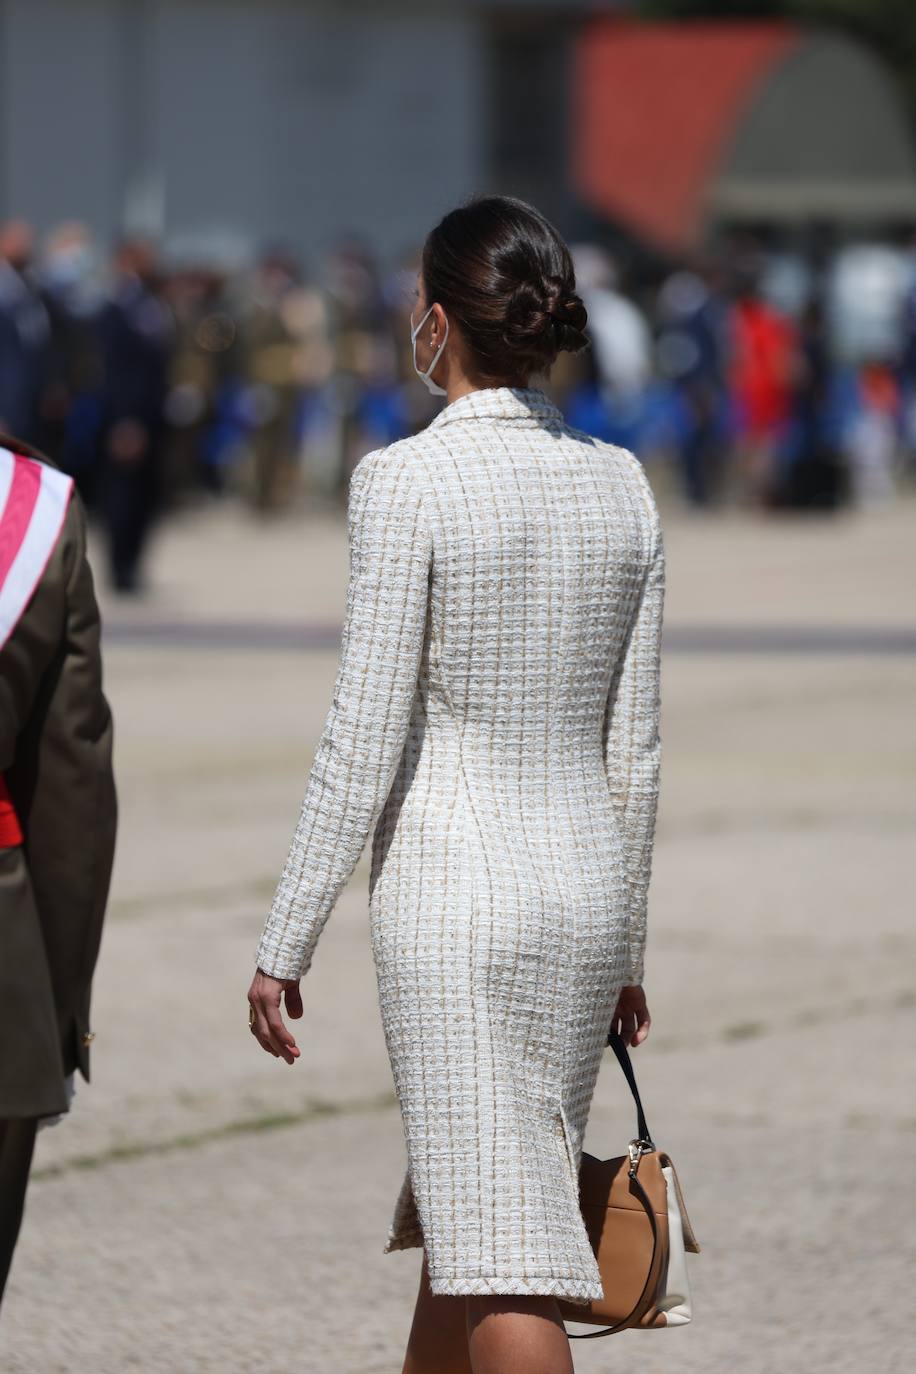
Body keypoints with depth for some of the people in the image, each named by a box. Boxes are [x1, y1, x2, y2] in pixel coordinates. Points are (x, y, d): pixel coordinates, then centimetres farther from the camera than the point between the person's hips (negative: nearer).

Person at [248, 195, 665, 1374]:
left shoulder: (406, 481, -12)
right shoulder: (619, 485, 5)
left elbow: (365, 738, -14)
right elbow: (634, 746, 9)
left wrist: (282, 947, -7)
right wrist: (625, 951, 18)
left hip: (451, 888, -6)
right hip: (586, 880, 6)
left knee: (501, 1255, -5)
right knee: (456, 1225, 20)